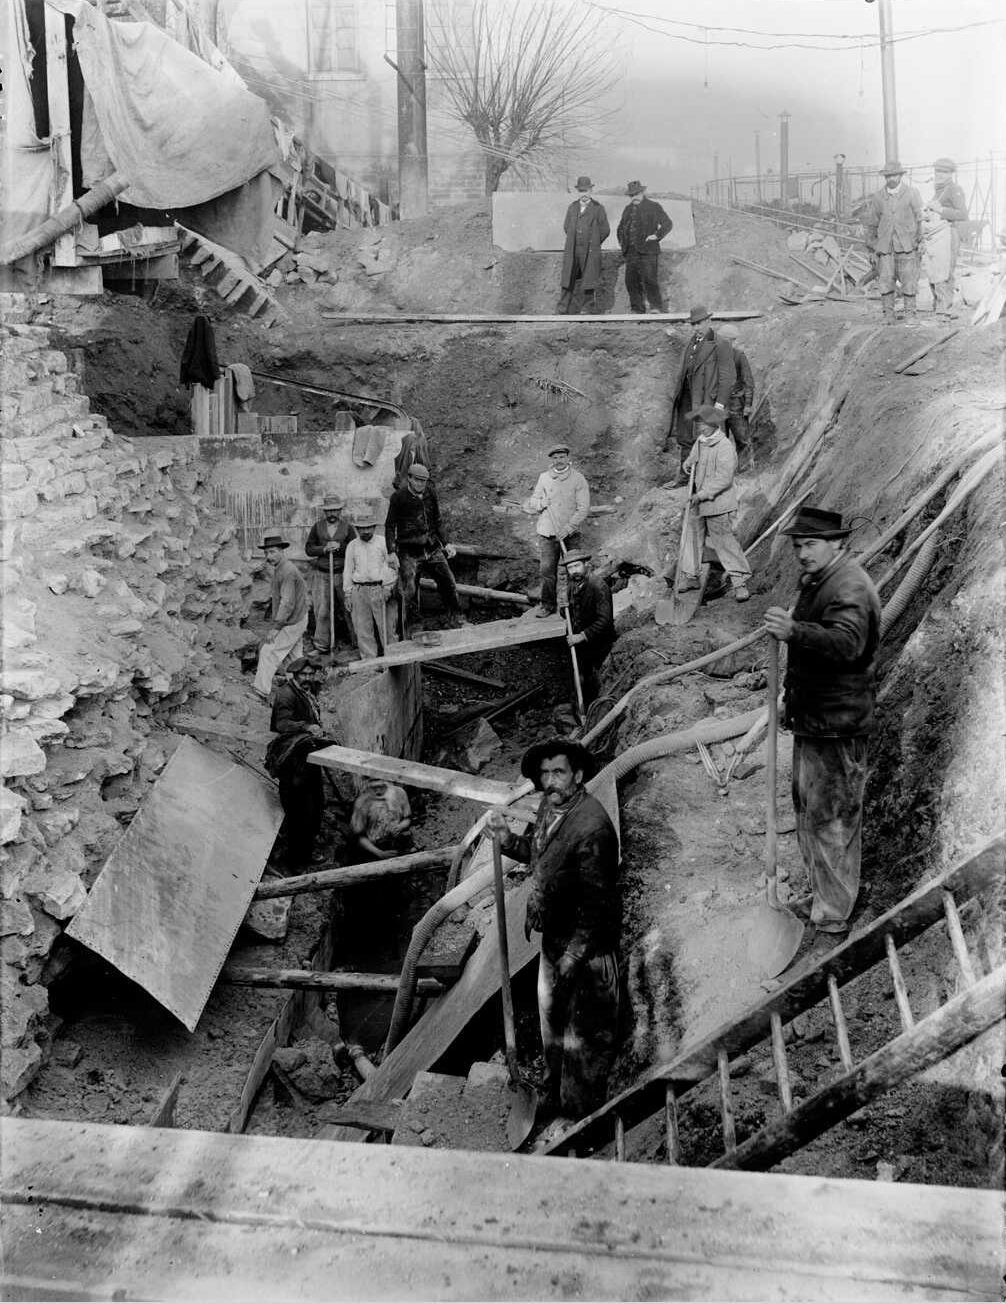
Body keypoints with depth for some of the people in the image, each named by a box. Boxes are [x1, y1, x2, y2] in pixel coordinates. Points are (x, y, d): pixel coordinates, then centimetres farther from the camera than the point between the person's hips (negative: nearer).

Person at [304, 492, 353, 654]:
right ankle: (322, 646, 2)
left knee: (346, 607, 10)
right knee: (321, 610, -3)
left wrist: (340, 547, -19)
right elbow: (308, 548, 2)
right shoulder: (317, 527, 4)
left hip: (342, 574, -1)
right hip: (321, 574, 1)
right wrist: (324, 549, -15)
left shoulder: (347, 527, 0)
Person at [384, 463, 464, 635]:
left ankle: (456, 621, 14)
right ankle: (406, 635, 8)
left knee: (448, 582, -4)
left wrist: (446, 543, 11)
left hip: (432, 549, 4)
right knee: (409, 593, -3)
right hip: (409, 552, -4)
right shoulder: (398, 497, -5)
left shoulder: (430, 493, 7)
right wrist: (391, 552, -11)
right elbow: (390, 526, -2)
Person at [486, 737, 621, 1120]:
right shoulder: (550, 805, 0)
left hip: (585, 945, -9)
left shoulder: (591, 828, -28)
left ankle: (581, 1114, 27)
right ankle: (555, 1099, 44)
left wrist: (573, 954, -22)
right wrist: (507, 838, 1)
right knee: (552, 1020, 24)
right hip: (554, 936, 9)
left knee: (585, 1031, 9)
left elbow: (597, 901, -25)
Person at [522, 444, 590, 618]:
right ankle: (547, 605, 7)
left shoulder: (578, 478, -1)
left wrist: (568, 528, -16)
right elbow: (532, 504, 16)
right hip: (547, 533, 2)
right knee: (546, 570, -3)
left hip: (570, 534, -2)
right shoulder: (544, 478, 9)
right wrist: (541, 503, -8)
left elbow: (583, 508, -7)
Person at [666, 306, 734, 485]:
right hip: (687, 400, 7)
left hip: (707, 400, -7)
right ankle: (684, 479, 18)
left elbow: (728, 376, -9)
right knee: (684, 439, 9)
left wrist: (720, 403, -15)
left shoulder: (721, 344, -5)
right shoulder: (690, 344, 19)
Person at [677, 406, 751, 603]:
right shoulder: (700, 442, 7)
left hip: (718, 504, -8)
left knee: (724, 541, -6)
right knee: (693, 536, 14)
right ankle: (690, 575, 28)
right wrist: (688, 464, 8)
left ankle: (740, 582, 0)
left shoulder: (725, 447, -17)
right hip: (698, 501, 8)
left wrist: (703, 494, -20)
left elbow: (724, 479, -21)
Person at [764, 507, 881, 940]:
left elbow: (846, 642, -39)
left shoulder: (849, 588, -19)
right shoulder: (816, 581, 15)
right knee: (809, 809, 20)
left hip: (835, 725, -11)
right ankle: (823, 895, 35)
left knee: (830, 819, -3)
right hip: (812, 719, 11)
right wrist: (792, 696, 27)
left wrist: (794, 631, -54)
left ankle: (832, 917, 8)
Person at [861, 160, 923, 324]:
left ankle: (910, 313, 8)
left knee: (909, 281, -1)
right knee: (885, 280, -1)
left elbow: (921, 217, 5)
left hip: (907, 245, -2)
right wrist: (872, 241, 12)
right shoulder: (878, 197, 8)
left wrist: (918, 238, 0)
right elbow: (867, 220, 18)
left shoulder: (912, 194, 2)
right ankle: (888, 314, 7)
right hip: (885, 247, 2)